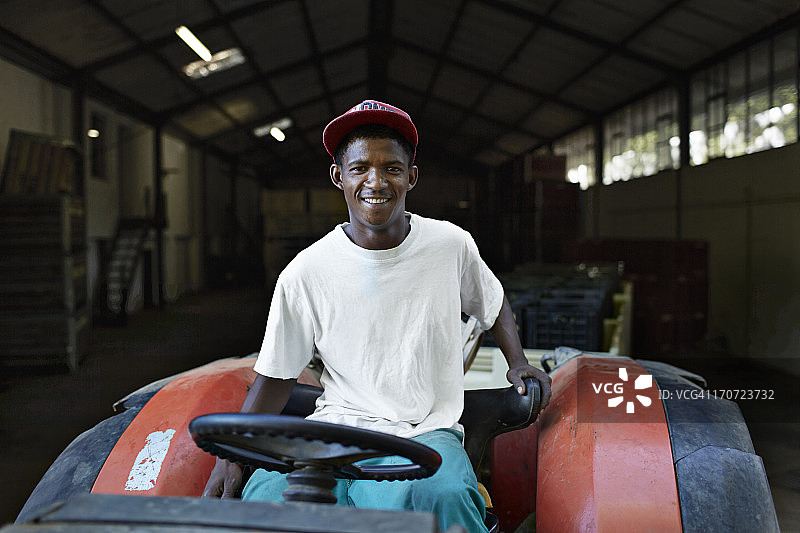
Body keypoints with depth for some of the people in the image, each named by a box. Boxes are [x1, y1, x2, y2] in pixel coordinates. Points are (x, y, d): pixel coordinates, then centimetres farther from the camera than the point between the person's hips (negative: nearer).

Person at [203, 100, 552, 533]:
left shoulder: (452, 245, 1)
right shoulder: (304, 273, -3)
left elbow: (492, 304, 22)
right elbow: (277, 375, 6)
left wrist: (518, 362, 7)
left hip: (427, 432, 0)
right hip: (336, 429, 1)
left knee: (444, 498, -34)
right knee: (265, 495, -29)